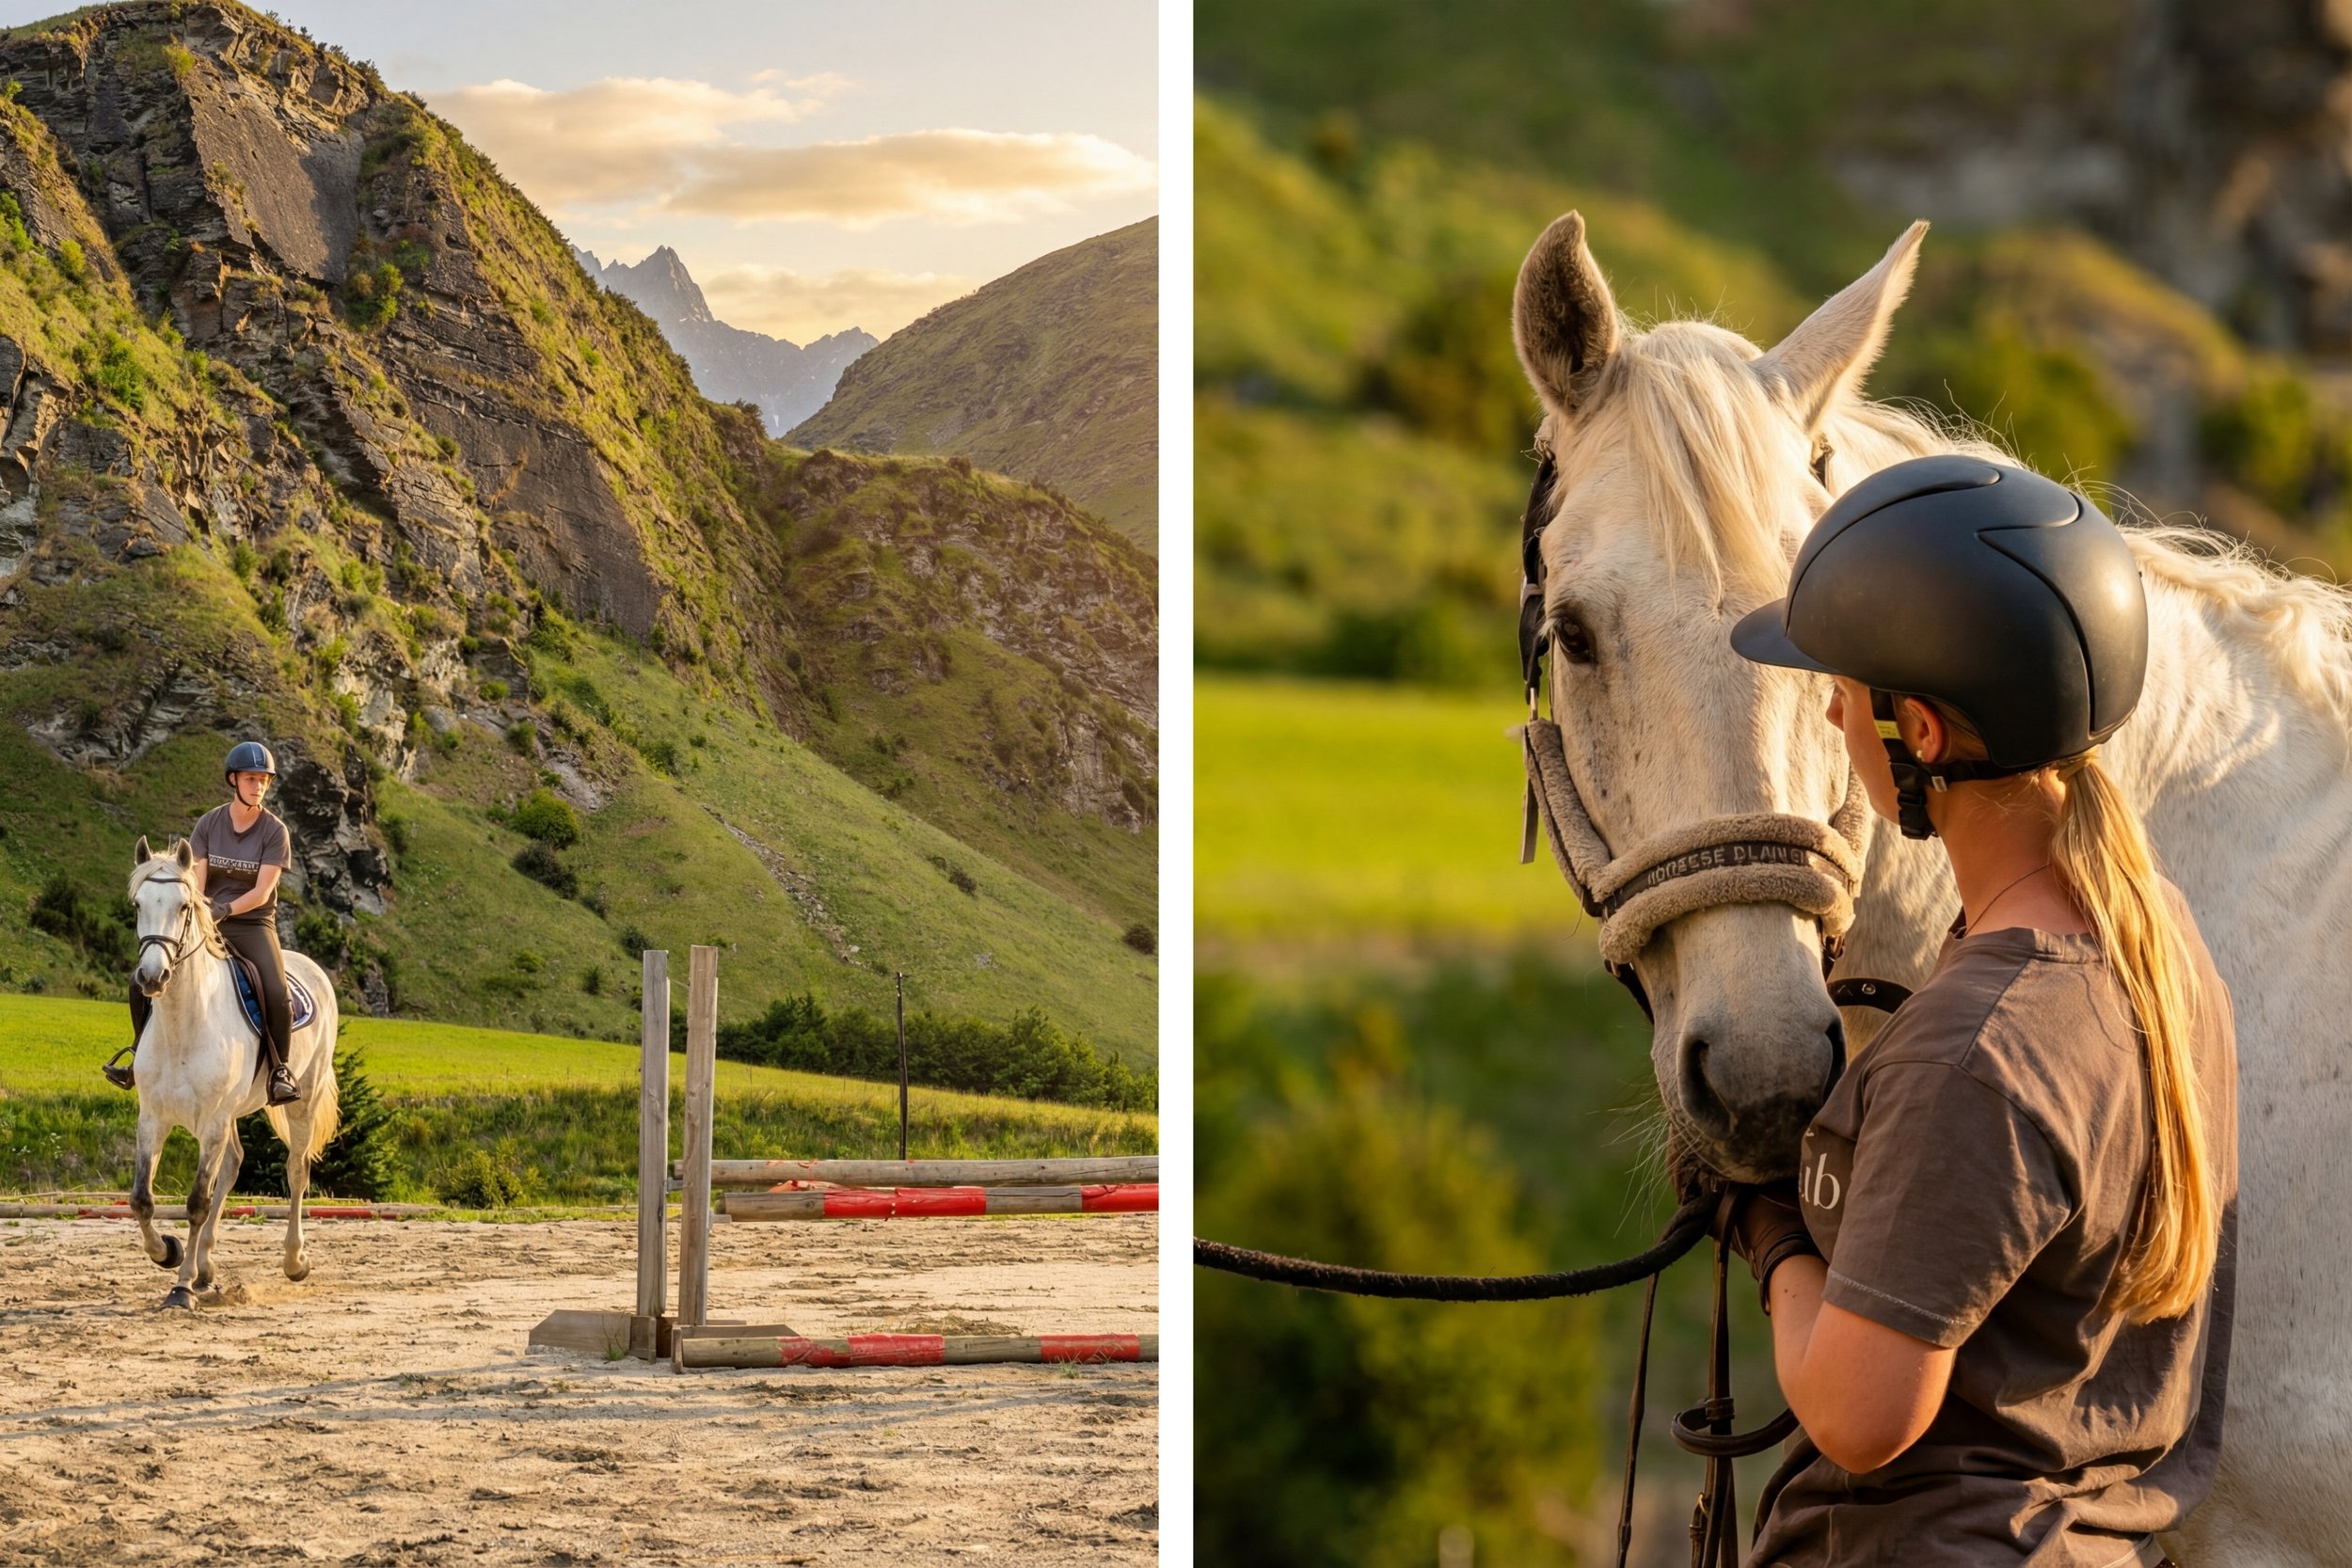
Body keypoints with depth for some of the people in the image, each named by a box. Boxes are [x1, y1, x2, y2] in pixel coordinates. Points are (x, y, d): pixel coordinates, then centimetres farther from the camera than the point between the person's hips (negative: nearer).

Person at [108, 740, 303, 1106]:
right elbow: (196, 883, -3)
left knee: (276, 992, -30)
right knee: (143, 982, -9)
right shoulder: (208, 824, 1)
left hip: (253, 925, -3)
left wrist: (224, 909, -27)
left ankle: (279, 1071, -13)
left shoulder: (275, 832, -6)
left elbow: (261, 892, -13)